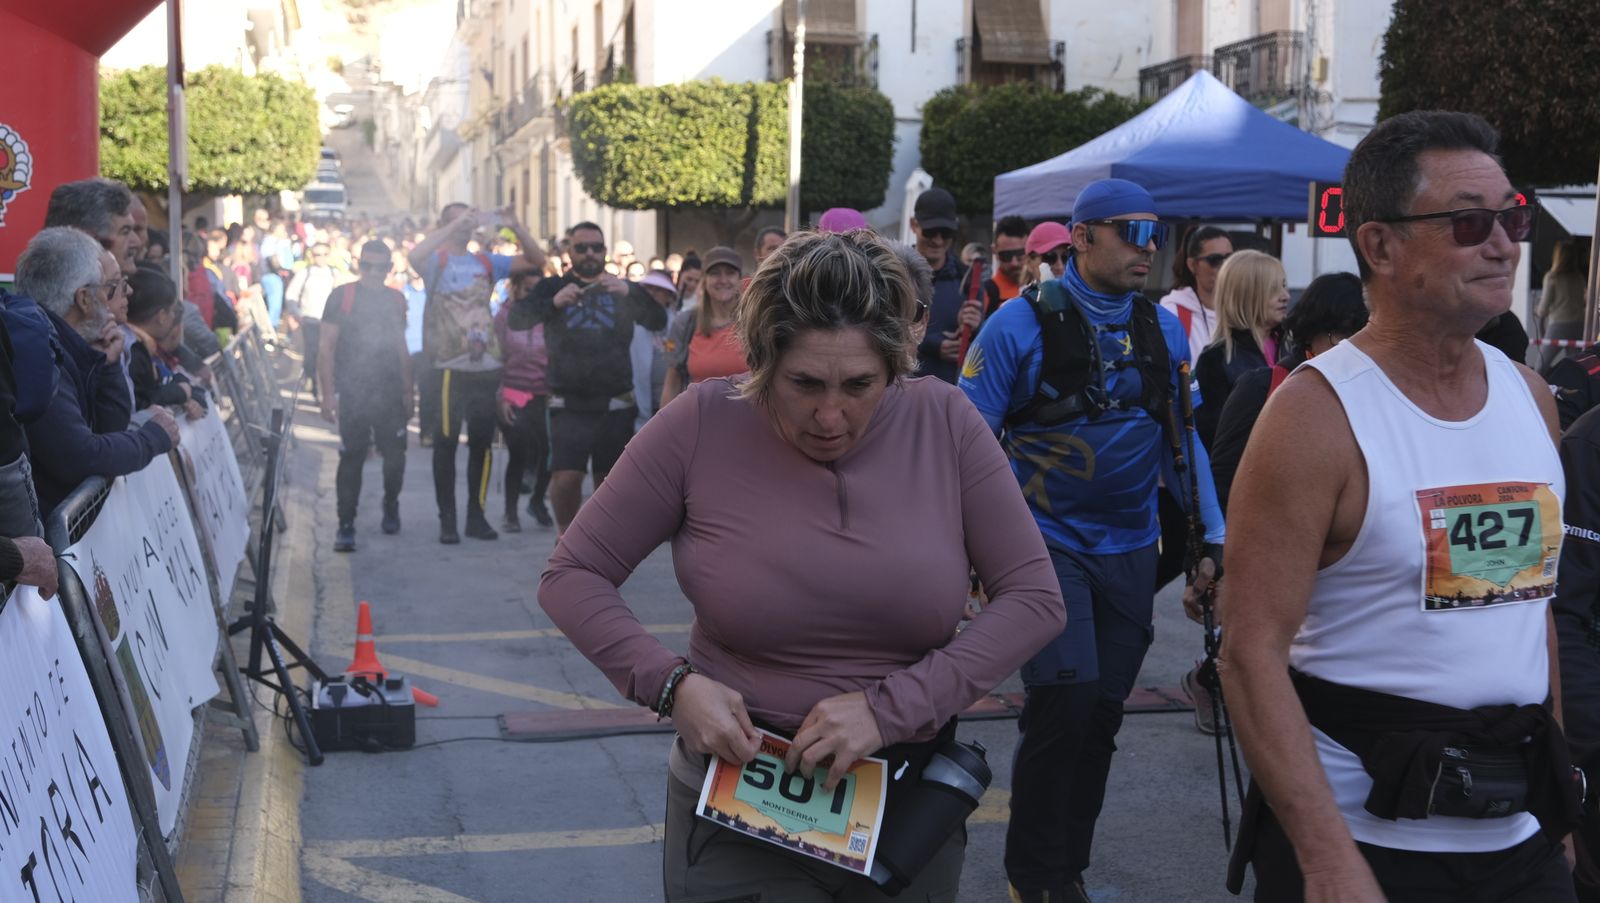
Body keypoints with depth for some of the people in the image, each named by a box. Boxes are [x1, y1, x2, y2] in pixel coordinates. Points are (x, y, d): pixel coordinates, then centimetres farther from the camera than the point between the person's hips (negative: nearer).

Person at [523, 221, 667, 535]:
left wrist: (629, 291, -25)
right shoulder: (553, 288, 6)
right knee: (566, 477, -15)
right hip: (569, 404, -2)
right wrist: (554, 302, -30)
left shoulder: (623, 290, 10)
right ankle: (566, 530, 10)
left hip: (615, 404, 2)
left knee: (609, 481, 5)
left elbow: (658, 321, -6)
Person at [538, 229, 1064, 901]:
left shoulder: (944, 422, -10)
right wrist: (669, 683, -22)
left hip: (910, 811, 2)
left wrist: (891, 706, -20)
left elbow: (1034, 596, -9)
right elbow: (571, 576, -6)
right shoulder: (702, 425, -13)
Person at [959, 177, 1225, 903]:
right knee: (1066, 698, -15)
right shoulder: (1022, 324, -9)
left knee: (1102, 714, 8)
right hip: (1046, 541, -5)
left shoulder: (1164, 329, 4)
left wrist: (1213, 538, 8)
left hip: (1128, 549, 5)